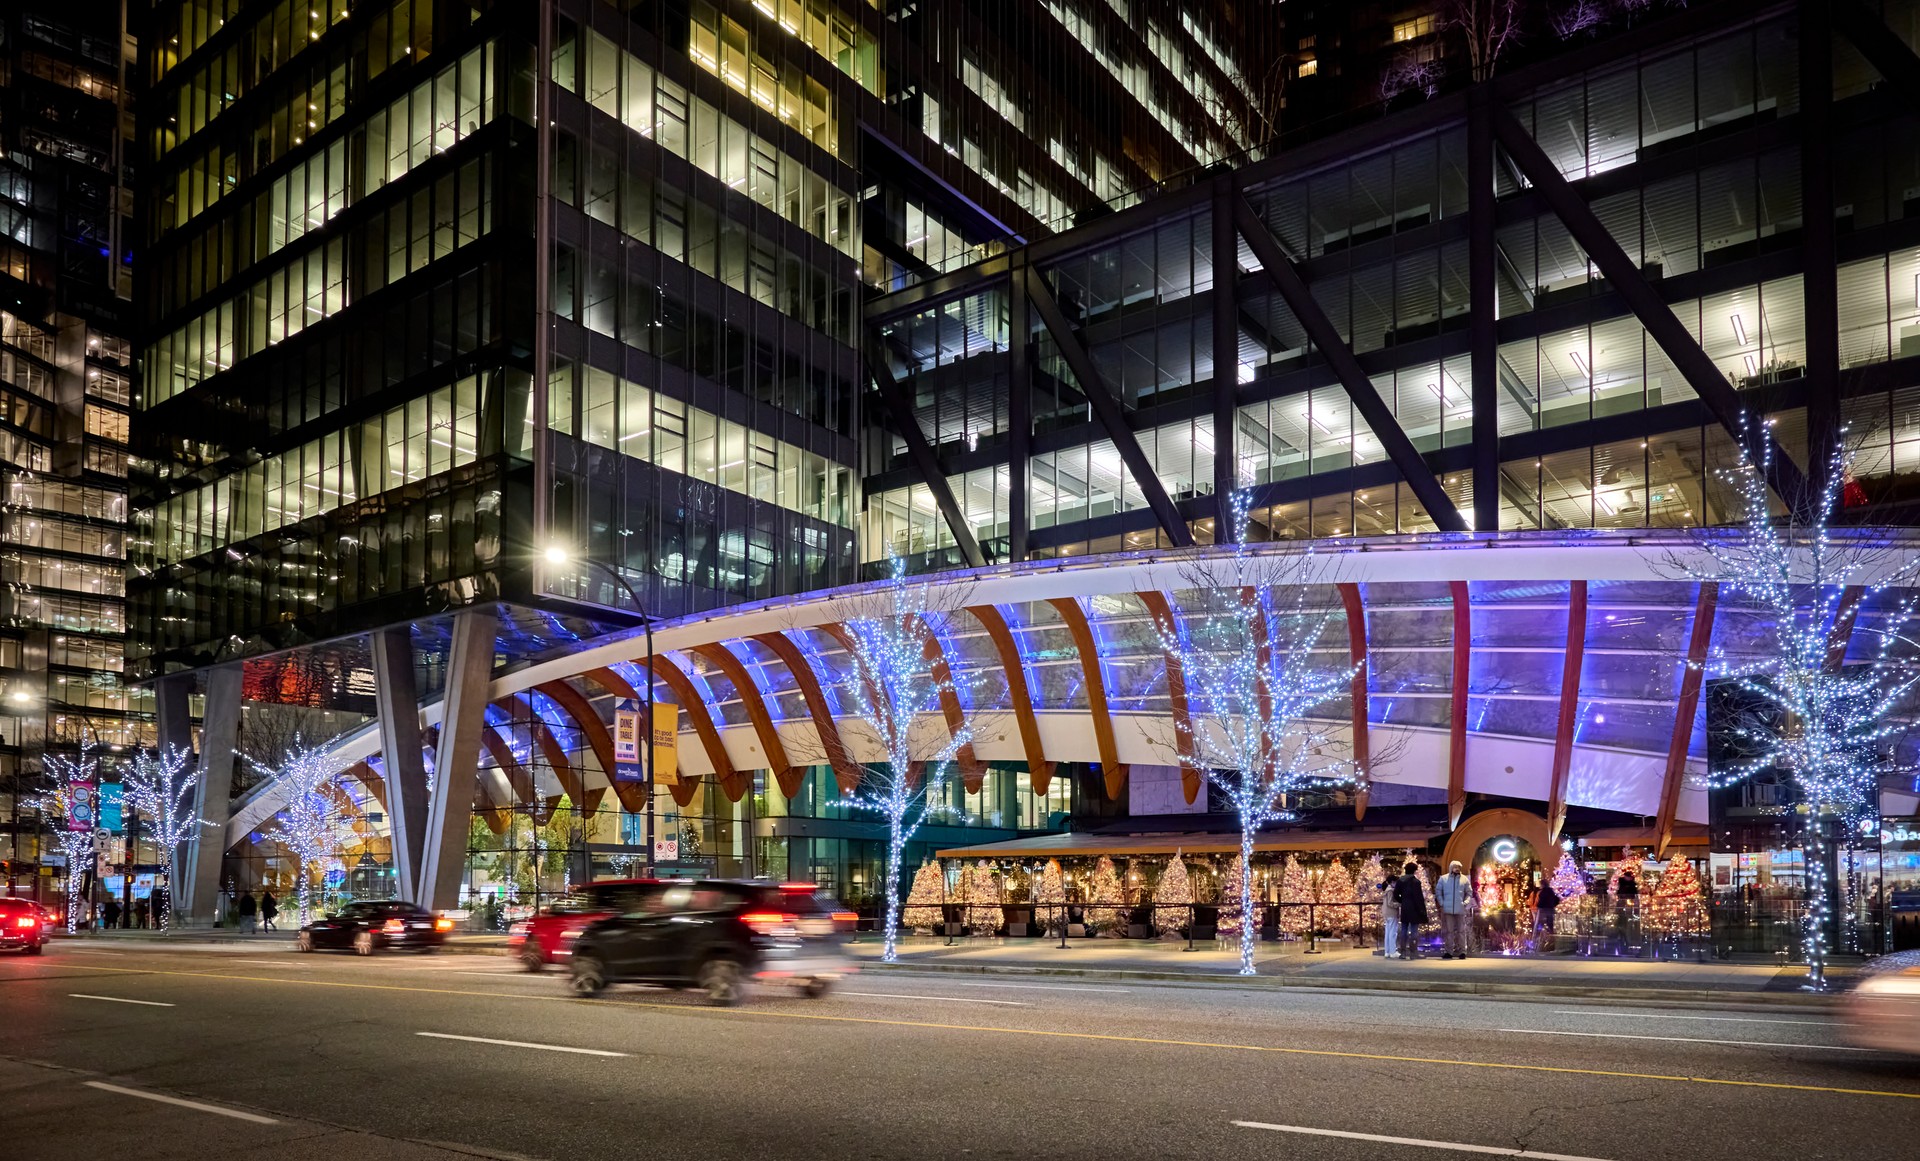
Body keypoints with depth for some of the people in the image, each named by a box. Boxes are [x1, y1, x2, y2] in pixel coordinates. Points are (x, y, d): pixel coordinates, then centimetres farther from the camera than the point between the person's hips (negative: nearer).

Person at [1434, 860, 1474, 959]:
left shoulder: (1464, 879, 7)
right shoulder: (1443, 878, 5)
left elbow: (1469, 893, 10)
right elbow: (1438, 891, 6)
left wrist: (1466, 902, -5)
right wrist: (1441, 903, -5)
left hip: (1460, 909, 0)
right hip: (1448, 909, 0)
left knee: (1461, 931, 2)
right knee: (1449, 931, 2)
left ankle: (1462, 951, 6)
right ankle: (1449, 951, 5)